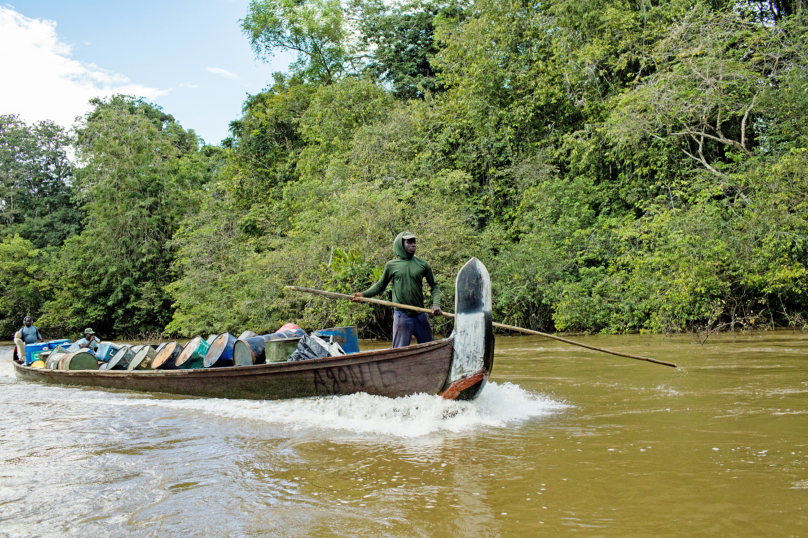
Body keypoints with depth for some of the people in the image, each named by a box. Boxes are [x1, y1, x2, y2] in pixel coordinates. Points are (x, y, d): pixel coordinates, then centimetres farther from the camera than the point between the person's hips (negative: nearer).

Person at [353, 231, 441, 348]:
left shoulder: (423, 265, 6)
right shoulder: (391, 265, 3)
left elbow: (434, 286, 13)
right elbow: (380, 286, 13)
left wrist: (436, 304, -3)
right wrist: (363, 295, 0)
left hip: (420, 315, 2)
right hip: (402, 315, -2)